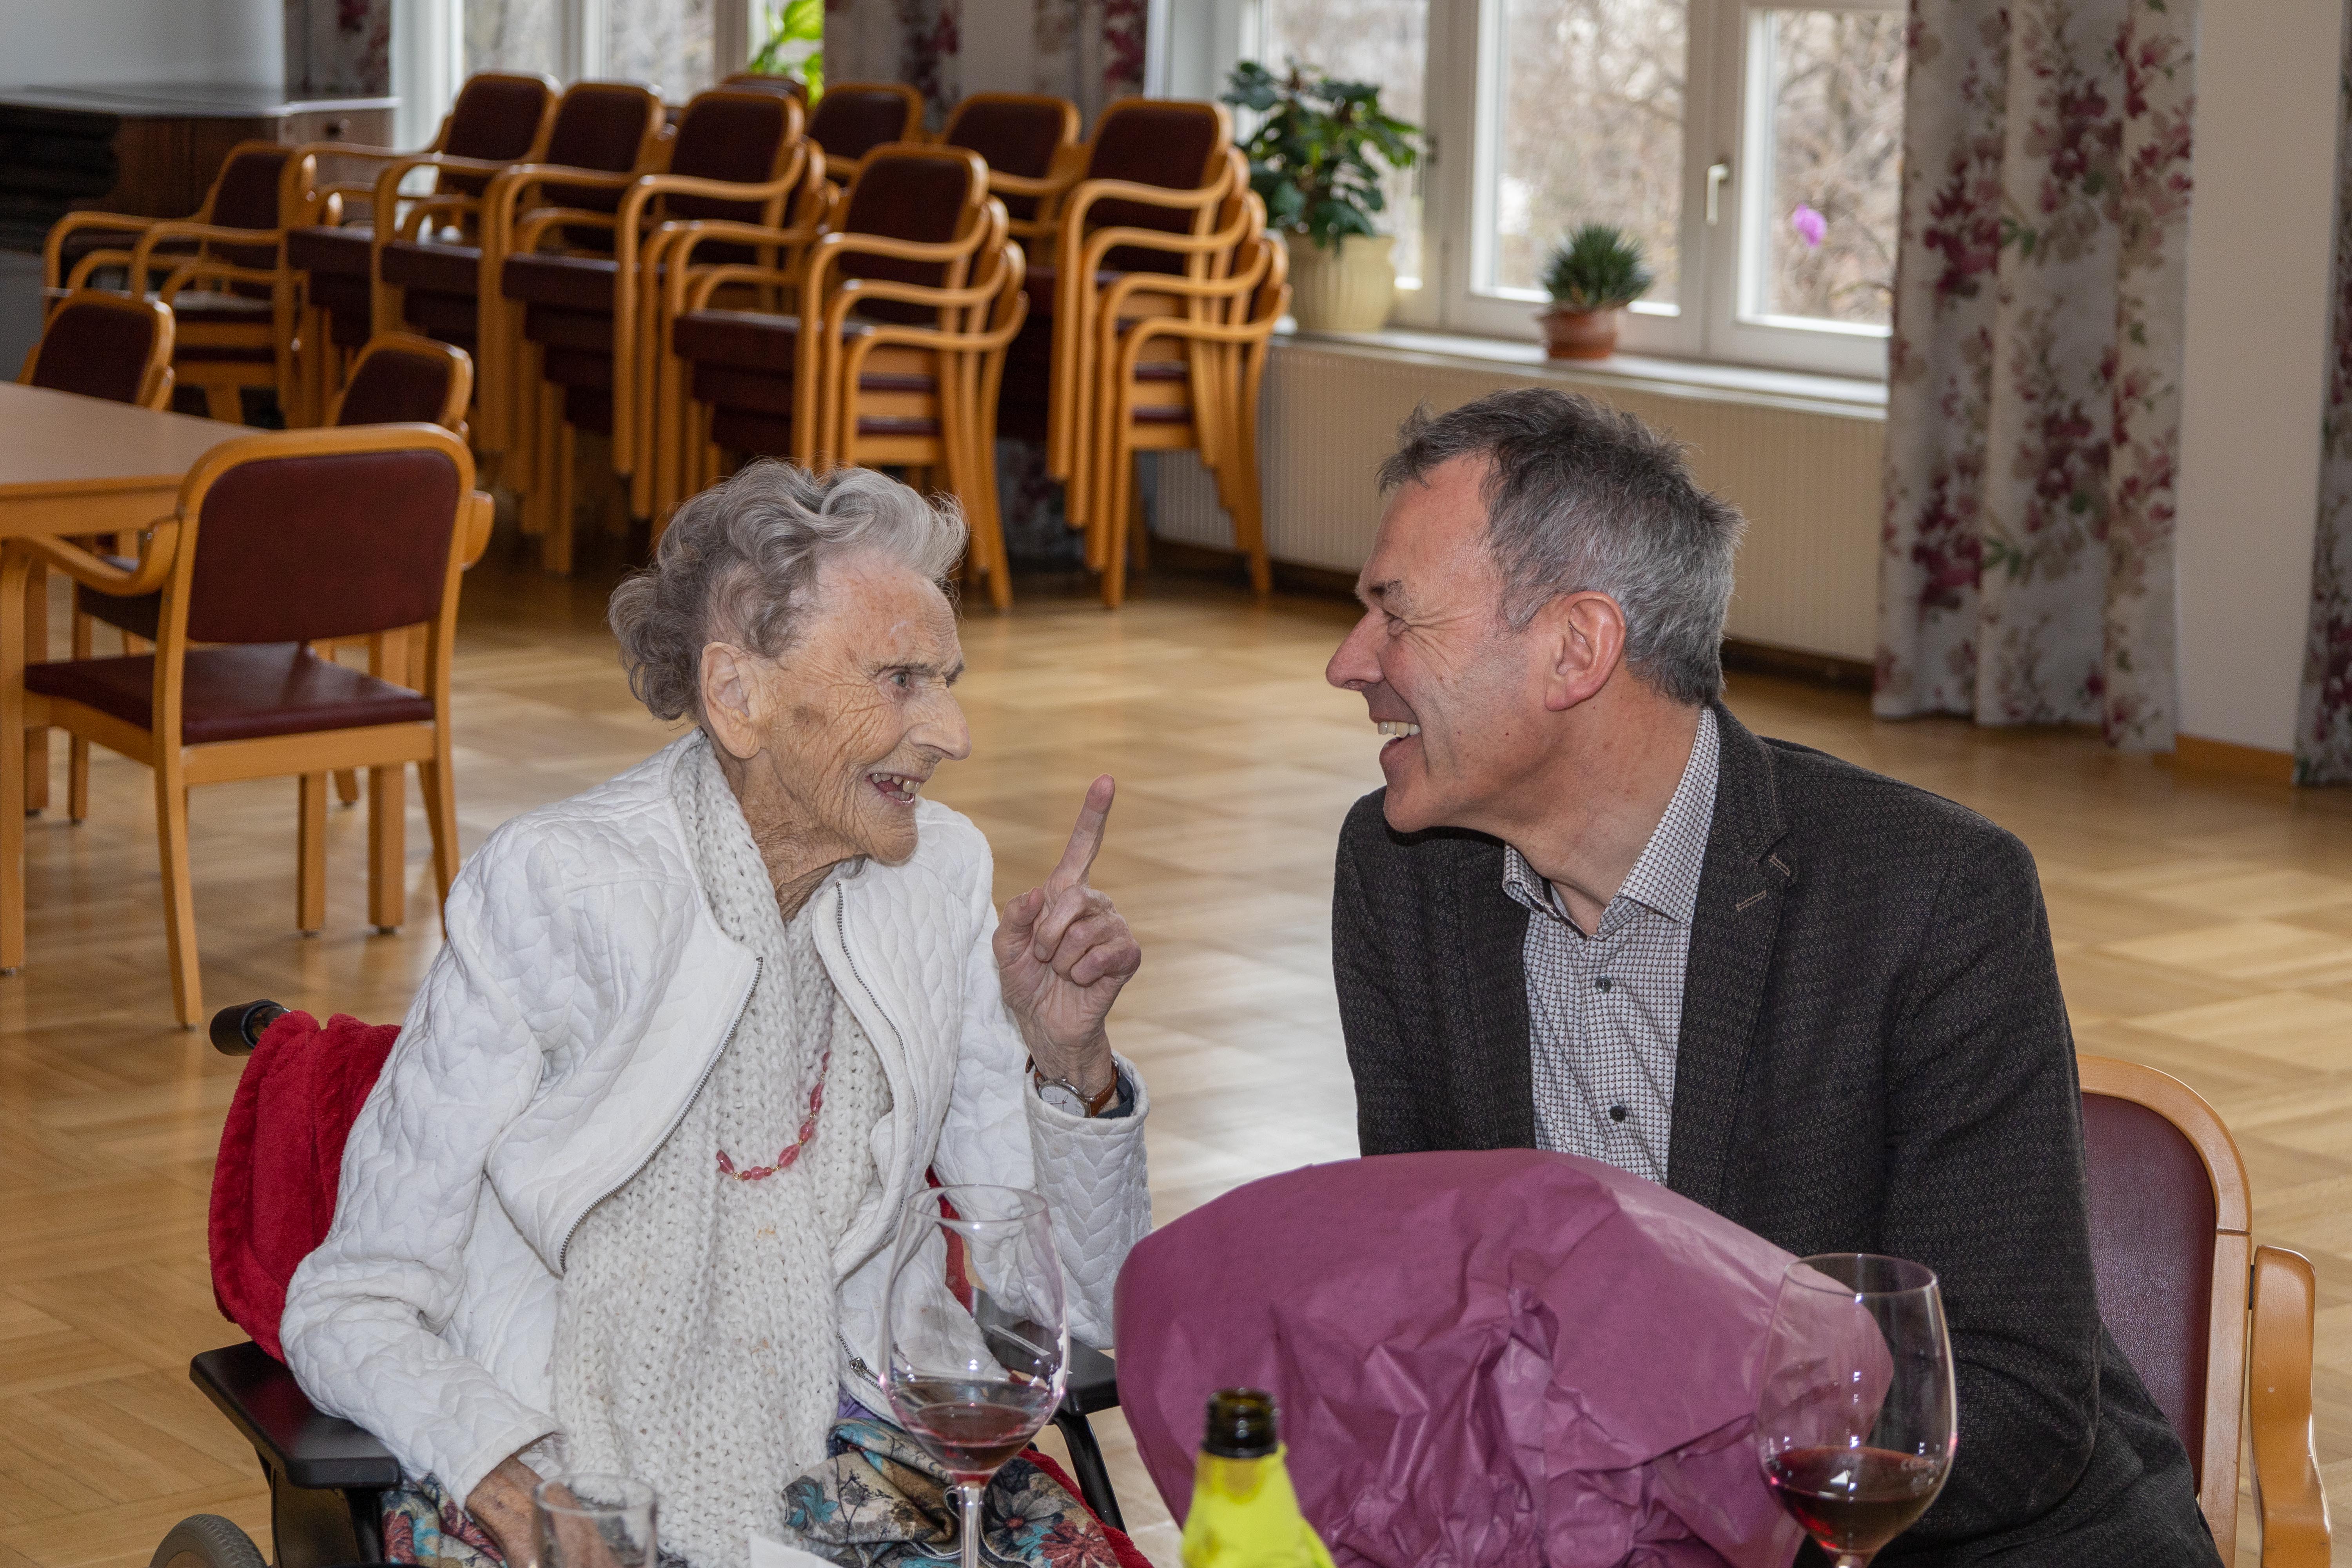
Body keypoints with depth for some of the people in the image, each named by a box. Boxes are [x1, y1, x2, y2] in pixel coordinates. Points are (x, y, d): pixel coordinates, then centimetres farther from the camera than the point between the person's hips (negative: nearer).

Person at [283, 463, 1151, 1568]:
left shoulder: (934, 879, 2)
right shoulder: (554, 896, -13)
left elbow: (1079, 1316, 5)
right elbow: (350, 1312, -11)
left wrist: (1071, 1059, -11)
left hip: (828, 1447, 4)